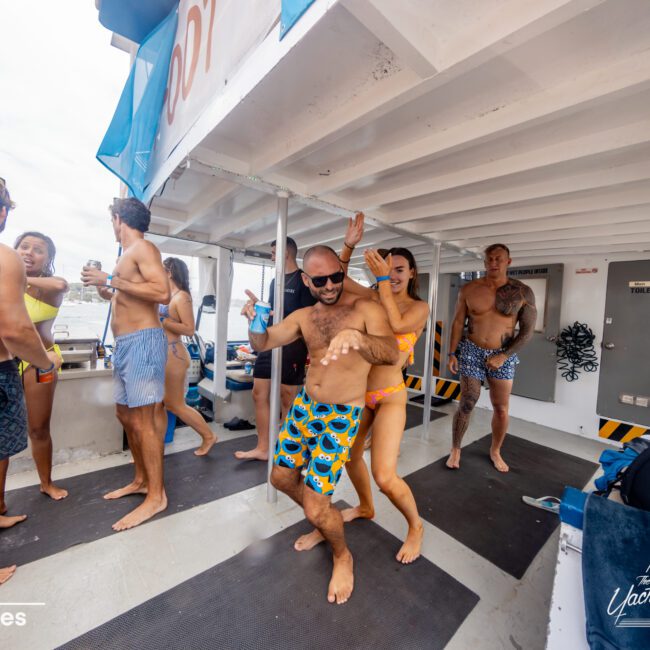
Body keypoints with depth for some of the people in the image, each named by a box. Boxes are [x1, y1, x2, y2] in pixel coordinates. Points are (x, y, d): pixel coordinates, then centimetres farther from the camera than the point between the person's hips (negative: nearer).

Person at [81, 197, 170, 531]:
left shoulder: (143, 248, -6)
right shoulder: (128, 255, 21)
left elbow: (163, 293, -21)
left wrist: (111, 280, -16)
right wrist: (104, 287, 21)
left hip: (142, 341, -10)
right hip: (125, 344, 10)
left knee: (142, 420, -6)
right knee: (125, 414, 15)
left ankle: (156, 496, 7)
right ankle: (141, 480, 30)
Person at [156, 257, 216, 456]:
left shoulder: (182, 297, -11)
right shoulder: (167, 296, 12)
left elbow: (189, 330, -17)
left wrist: (161, 319, -18)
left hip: (173, 354, -8)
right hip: (162, 354, 8)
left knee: (175, 404, 3)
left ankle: (208, 436, 20)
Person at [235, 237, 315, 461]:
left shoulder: (303, 280, -7)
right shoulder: (275, 281, 16)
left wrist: (303, 351, -18)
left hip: (291, 346, -8)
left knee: (287, 399, 3)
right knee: (259, 394, 8)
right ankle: (262, 448, 21)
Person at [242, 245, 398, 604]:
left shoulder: (366, 309, -14)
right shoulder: (303, 316, 2)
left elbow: (392, 353, -30)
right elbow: (262, 343, 3)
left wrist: (357, 337, -52)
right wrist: (255, 321, -20)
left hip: (341, 416, -6)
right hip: (304, 405, 6)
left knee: (316, 507, -5)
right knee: (281, 477, 19)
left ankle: (343, 556, 29)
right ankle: (321, 521, 48)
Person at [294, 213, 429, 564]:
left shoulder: (419, 307, -5)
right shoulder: (373, 298, 4)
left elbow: (396, 325, -24)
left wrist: (382, 279, -23)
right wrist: (349, 245, -8)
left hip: (390, 396, -5)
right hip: (359, 390, 5)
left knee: (385, 477, -10)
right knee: (349, 455, 19)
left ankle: (416, 526, 24)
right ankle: (366, 507, 49)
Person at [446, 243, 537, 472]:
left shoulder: (523, 292, -4)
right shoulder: (469, 289, -3)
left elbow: (527, 330, -3)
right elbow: (458, 323, 1)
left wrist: (503, 356, -12)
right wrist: (452, 353, -3)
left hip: (503, 356, 1)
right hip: (472, 352, 0)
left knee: (501, 408, 8)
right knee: (466, 404, 4)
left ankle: (495, 451, 32)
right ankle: (455, 450, 21)